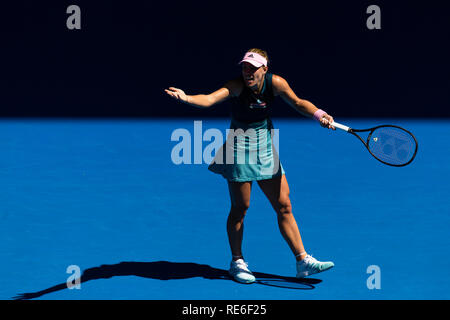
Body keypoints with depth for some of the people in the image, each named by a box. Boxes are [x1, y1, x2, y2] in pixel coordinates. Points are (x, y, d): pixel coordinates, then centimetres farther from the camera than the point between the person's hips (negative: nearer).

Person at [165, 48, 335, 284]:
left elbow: (298, 103, 6)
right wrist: (186, 98, -55)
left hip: (266, 149, 4)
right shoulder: (237, 86, -20)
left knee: (284, 205, 6)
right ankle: (237, 262, 19)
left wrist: (319, 115, -10)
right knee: (240, 207, 3)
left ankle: (302, 260, 12)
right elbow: (209, 99, -36)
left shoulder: (275, 83, -10)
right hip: (240, 149, -4)